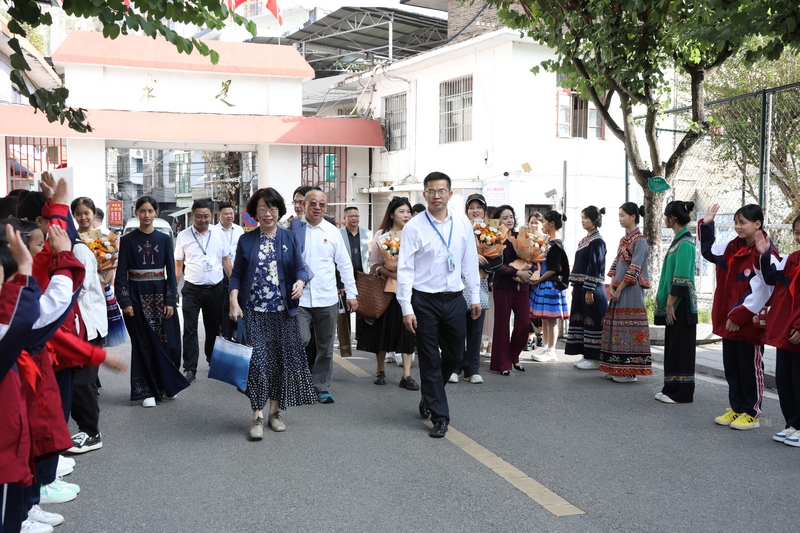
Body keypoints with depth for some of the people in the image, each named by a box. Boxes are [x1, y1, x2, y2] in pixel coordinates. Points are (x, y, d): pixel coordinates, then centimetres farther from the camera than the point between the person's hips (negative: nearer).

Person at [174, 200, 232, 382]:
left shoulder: (219, 234, 2)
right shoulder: (183, 236, -1)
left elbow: (226, 261, 7)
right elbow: (178, 265, 3)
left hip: (216, 289, 2)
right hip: (192, 290, -2)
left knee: (214, 327, 14)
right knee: (190, 329, -3)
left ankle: (213, 360, 33)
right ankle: (189, 368, 3)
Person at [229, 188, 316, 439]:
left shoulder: (290, 238, 7)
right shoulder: (246, 241, 6)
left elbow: (300, 268, 3)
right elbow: (236, 275, 6)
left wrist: (300, 281, -20)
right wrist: (234, 302, -7)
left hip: (283, 312, 1)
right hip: (254, 312, -1)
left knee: (282, 360, 5)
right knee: (257, 361, -7)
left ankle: (275, 411, 19)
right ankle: (257, 415, 0)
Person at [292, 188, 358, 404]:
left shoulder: (333, 232, 5)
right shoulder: (293, 229, 0)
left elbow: (345, 264, 10)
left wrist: (351, 293, 7)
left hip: (327, 299, 2)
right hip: (299, 298, -2)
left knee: (325, 347, 9)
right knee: (300, 341, -13)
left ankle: (322, 388, 23)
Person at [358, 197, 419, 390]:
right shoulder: (381, 235, 3)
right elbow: (374, 265, 1)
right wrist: (391, 274, -15)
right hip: (386, 289, 0)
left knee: (407, 329, -2)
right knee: (383, 328, 6)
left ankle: (406, 375, 1)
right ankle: (381, 370, 22)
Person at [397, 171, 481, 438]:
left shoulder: (462, 222, 3)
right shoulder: (414, 227, -8)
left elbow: (470, 261, 10)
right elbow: (405, 269, -9)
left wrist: (476, 296, 10)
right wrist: (407, 308, -13)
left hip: (455, 299, 4)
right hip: (425, 301, -4)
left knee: (454, 355, 14)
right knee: (430, 359, 4)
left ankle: (429, 396, 41)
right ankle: (439, 416, 15)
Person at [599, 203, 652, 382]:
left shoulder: (639, 241, -10)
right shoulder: (623, 240, 15)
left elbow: (634, 269, -15)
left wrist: (619, 289, -13)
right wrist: (612, 287, 2)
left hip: (631, 290, -9)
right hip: (618, 289, 9)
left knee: (628, 328, -7)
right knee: (616, 328, 9)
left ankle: (630, 371, -1)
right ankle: (618, 369, 15)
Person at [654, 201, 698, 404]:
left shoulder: (685, 244, -16)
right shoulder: (679, 240, 13)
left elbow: (681, 279, -21)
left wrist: (670, 303, -19)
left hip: (681, 304, -10)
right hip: (674, 303, 10)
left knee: (681, 347, -2)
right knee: (672, 346, 13)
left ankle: (682, 393, 5)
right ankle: (672, 389, 21)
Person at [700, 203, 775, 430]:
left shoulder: (765, 252, -17)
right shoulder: (733, 248, 7)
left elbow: (761, 291, -21)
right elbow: (710, 251, 26)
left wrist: (739, 316, -19)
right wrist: (706, 225, 14)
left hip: (750, 323, -8)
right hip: (729, 322, 8)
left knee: (750, 368, 5)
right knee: (731, 366, 15)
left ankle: (751, 413, 17)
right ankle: (736, 408, 27)